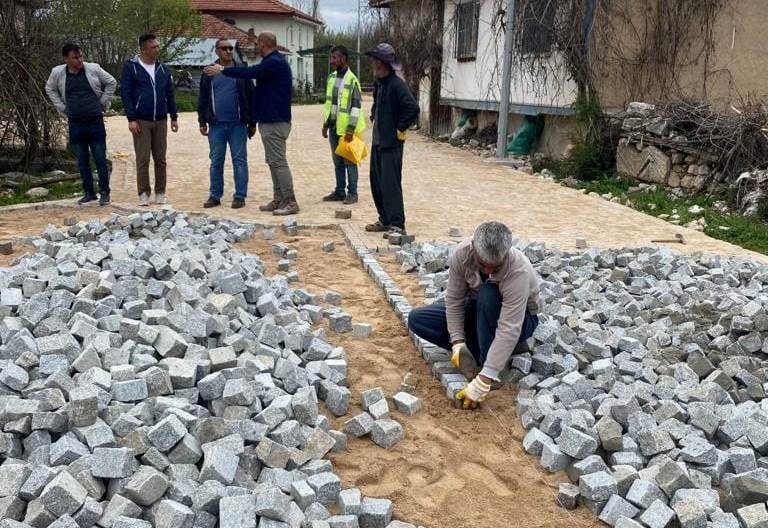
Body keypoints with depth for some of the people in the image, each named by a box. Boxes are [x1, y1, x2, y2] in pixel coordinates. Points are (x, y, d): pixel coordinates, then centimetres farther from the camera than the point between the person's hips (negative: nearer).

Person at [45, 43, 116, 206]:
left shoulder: (93, 68, -4)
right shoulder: (57, 73, 0)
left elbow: (111, 82, 9)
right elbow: (50, 89, 18)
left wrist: (103, 103, 5)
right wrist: (62, 108, 10)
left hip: (95, 121, -2)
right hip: (75, 124, 2)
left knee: (100, 160, -1)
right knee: (82, 161, 8)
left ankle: (104, 193, 7)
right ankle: (89, 192, 18)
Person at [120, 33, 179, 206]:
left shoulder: (162, 69, 10)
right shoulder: (131, 67, -3)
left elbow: (170, 93, 15)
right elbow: (126, 93, -6)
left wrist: (174, 117, 11)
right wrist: (131, 119, -13)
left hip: (160, 120, 4)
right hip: (141, 121, -4)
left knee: (160, 159, 6)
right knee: (143, 159, -2)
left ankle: (160, 192, 14)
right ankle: (143, 193, 6)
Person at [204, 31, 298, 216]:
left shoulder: (274, 63, -18)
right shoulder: (276, 61, 15)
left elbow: (249, 72, -24)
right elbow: (254, 73, 22)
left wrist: (222, 70, -14)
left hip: (274, 122, -11)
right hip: (272, 120, 11)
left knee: (278, 162, -8)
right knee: (274, 161, 13)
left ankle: (290, 203, -6)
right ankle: (279, 201, 18)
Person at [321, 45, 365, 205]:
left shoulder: (352, 80, -11)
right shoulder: (331, 77, 11)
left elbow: (356, 106, -14)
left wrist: (350, 129, -19)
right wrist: (325, 124, 15)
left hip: (346, 128, -7)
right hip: (333, 126, 7)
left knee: (349, 161, 0)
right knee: (337, 161, 11)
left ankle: (352, 193, 7)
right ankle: (339, 191, 19)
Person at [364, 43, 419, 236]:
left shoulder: (397, 84, -17)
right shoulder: (379, 83, 12)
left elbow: (413, 108, -26)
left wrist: (399, 129, -18)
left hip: (391, 143, -10)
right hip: (378, 141, 10)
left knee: (390, 183, -9)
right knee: (376, 182, 14)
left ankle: (397, 225, -3)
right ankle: (385, 219, 25)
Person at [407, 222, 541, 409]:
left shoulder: (519, 271, -37)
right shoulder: (462, 254, -25)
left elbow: (509, 331, -41)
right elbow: (454, 300, -15)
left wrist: (483, 381, -44)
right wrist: (458, 343, -25)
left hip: (518, 318, -5)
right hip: (479, 312, 5)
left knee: (489, 294, -38)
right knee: (417, 319, -11)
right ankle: (488, 353, -11)